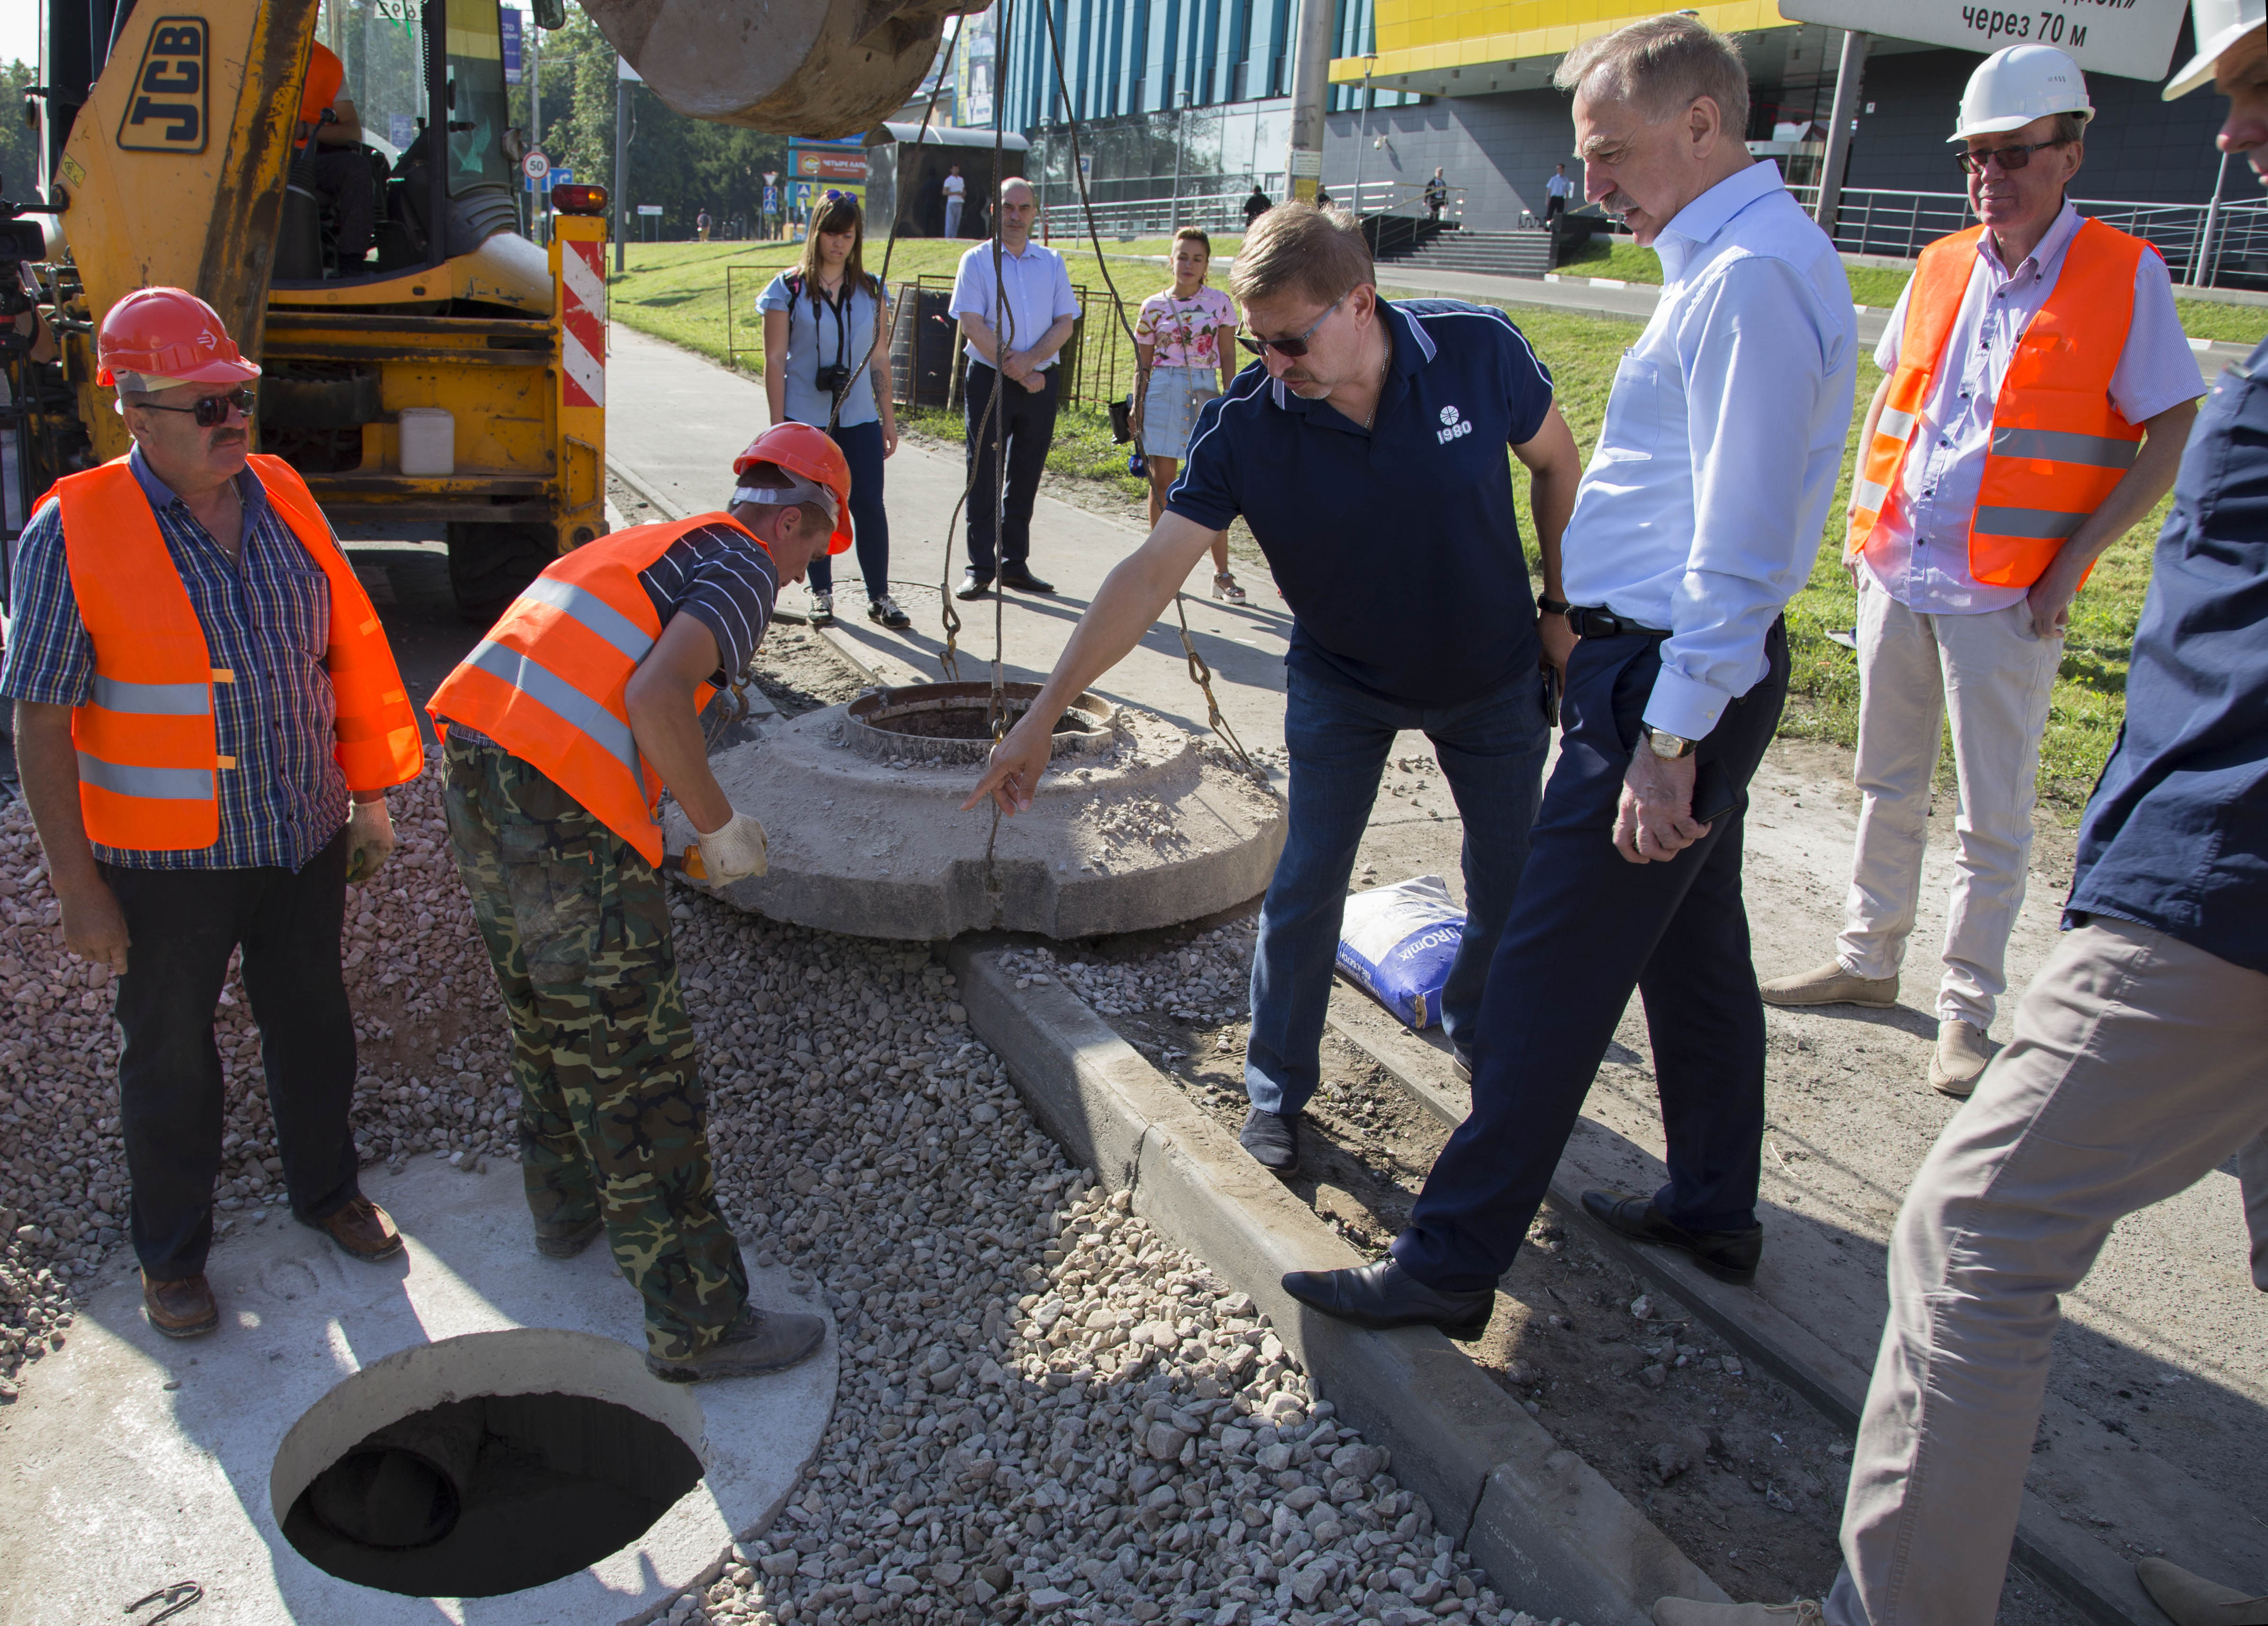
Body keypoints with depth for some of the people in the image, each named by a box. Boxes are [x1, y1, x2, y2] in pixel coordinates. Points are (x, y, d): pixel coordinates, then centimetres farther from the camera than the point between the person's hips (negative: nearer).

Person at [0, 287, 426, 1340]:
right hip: (167, 862, -4)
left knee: (312, 1026, 19)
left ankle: (326, 1190, 42)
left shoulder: (284, 500, 0)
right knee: (170, 1058, 12)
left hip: (303, 840, 4)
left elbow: (346, 652, 7)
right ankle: (172, 1252, 33)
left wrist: (370, 799, 7)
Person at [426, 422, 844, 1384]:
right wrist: (719, 828, -8)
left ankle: (569, 1204, 48)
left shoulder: (645, 544, 24)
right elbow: (656, 697, -20)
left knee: (546, 1016, 27)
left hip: (474, 770, 9)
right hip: (563, 813, -9)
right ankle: (697, 1323, 9)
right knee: (632, 1064, -1)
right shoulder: (744, 566, -2)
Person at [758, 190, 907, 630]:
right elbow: (775, 359, -1)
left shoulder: (871, 290, 8)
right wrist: (779, 424, -6)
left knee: (869, 505, -2)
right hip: (806, 419, -2)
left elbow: (880, 358, 12)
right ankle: (821, 593, 18)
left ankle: (880, 597, 7)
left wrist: (888, 417, 10)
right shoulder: (789, 288, -1)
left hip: (859, 418, 2)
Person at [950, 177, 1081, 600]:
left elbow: (1065, 323, 4)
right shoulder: (977, 260, 1)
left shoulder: (1052, 262, 10)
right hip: (989, 380, -3)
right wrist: (1015, 370, -12)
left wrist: (1031, 359, -12)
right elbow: (973, 325, -7)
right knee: (984, 476, -3)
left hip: (1041, 382, 3)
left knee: (1026, 476, 7)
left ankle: (1015, 564, 16)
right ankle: (979, 568, 2)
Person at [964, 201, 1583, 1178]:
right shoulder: (1244, 426, -25)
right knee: (1305, 886, -4)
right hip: (1342, 684, -1)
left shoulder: (1479, 352, -23)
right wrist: (1042, 715, -32)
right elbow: (1151, 572, -28)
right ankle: (1277, 1090, 17)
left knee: (1509, 880, 12)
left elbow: (1555, 464, -4)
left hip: (1492, 676, 2)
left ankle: (1478, 1027, 43)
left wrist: (1563, 605, -1)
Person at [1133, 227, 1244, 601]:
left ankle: (1222, 573, -1)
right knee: (1163, 480, 4)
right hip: (1163, 391, 1)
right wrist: (1138, 408, 5)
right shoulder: (1153, 307, 4)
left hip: (1205, 390, -1)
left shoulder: (1220, 303, 4)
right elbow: (1144, 364, 9)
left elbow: (1228, 358, 5)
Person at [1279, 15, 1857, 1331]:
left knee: (1551, 980, -6)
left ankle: (1451, 1268, 5)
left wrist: (1667, 740, -24)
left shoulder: (1750, 275, -18)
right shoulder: (1739, 257, 15)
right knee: (1695, 944, 20)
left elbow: (1741, 540, -24)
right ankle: (1716, 1210, 37)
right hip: (1693, 668, 11)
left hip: (1668, 674, -11)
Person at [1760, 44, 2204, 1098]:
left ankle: (1967, 1010, 14)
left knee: (1993, 819, 3)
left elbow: (2174, 437, -6)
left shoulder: (2123, 276, -5)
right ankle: (1868, 961, 30)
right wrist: (1864, 516, 9)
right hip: (1897, 574, 5)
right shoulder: (1940, 268, 9)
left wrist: (2073, 561, -12)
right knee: (1889, 787, 16)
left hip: (2006, 592, -5)